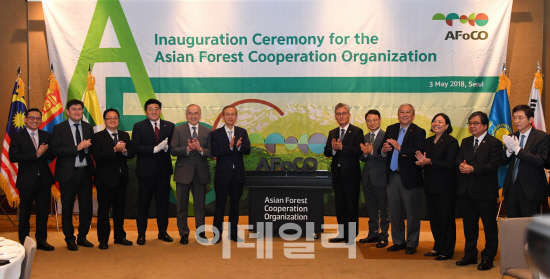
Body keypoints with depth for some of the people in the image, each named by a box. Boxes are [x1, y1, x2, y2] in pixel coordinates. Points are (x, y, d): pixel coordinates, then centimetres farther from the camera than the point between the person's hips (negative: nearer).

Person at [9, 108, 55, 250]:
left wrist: (42, 153, -20)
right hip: (26, 180, -3)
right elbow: (13, 157, -14)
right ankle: (24, 242, 21)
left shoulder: (46, 136, 8)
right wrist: (36, 154, -19)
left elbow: (52, 154, 1)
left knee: (43, 211, 9)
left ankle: (41, 240, 20)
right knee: (25, 213, 8)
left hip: (44, 179, 3)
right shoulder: (17, 136, -2)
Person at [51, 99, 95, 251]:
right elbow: (56, 150, -14)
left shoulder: (88, 127, 10)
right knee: (67, 208, 7)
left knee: (87, 207, 8)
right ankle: (70, 239, 22)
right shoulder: (59, 128, -3)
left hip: (85, 172, 4)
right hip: (68, 174, -3)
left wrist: (88, 146, -13)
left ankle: (82, 237, 24)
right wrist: (77, 147, -20)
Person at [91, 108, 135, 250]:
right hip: (105, 179, -5)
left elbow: (132, 154, 4)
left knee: (120, 209, 14)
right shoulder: (98, 137, -4)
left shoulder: (125, 136, 11)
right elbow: (96, 156, -17)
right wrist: (114, 150, -25)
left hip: (121, 178, 5)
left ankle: (120, 236, 26)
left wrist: (124, 151, -17)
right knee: (104, 210, 3)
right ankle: (103, 240, 13)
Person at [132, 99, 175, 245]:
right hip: (146, 170, -2)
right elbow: (136, 148, -10)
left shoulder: (169, 126, 8)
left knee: (163, 201, 9)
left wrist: (166, 147, -19)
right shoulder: (139, 127, 1)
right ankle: (141, 233, 16)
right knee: (143, 202, 5)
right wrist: (156, 148, -20)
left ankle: (163, 231, 21)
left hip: (164, 169, 2)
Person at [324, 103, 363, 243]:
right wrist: (333, 149, -16)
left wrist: (341, 147, -24)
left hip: (351, 175, -6)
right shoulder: (332, 133, 13)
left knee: (352, 206, 1)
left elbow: (358, 151, -17)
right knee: (339, 206, 12)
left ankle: (352, 235, 12)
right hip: (337, 174, 6)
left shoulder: (357, 131, -5)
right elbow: (326, 152, 5)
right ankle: (342, 234, 23)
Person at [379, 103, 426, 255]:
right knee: (394, 212, 14)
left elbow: (419, 153, -22)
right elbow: (381, 150, 8)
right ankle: (398, 242, 27)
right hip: (392, 176, 5)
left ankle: (412, 244, 19)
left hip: (410, 178, -5)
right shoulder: (391, 129, 9)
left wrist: (399, 147, -27)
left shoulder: (418, 132, -8)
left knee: (412, 213, 5)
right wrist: (384, 149, -15)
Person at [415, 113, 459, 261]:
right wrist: (422, 161, -5)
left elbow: (450, 164, -17)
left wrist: (430, 162, -23)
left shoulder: (451, 142, -8)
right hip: (431, 186, 7)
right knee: (434, 218, 12)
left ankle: (447, 251, 11)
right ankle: (438, 247, 24)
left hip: (445, 187, -7)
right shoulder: (428, 141, 14)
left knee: (446, 218, 1)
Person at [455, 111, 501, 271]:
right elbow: (458, 159, 8)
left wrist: (473, 168, -23)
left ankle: (488, 258, 16)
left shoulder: (494, 143, -6)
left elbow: (493, 164, -16)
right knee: (469, 226, 14)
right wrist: (461, 165, -15)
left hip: (485, 192, -6)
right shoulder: (465, 142, 15)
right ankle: (470, 255, 26)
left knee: (489, 226, 4)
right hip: (466, 191, 6)